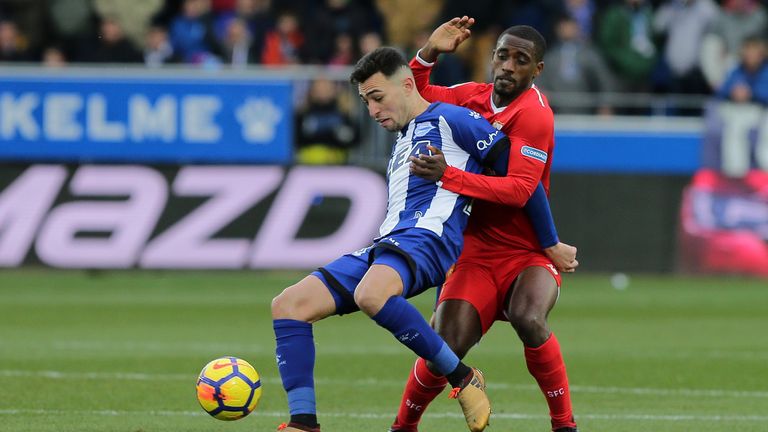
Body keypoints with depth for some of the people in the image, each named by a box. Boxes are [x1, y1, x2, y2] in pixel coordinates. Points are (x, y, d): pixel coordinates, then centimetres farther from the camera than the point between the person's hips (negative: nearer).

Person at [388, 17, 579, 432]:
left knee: (528, 318, -34)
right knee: (446, 348, -16)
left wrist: (449, 176, -31)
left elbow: (519, 190, -24)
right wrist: (428, 54, -1)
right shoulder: (473, 97, 5)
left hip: (528, 253, -4)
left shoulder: (535, 114, -15)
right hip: (477, 253, 4)